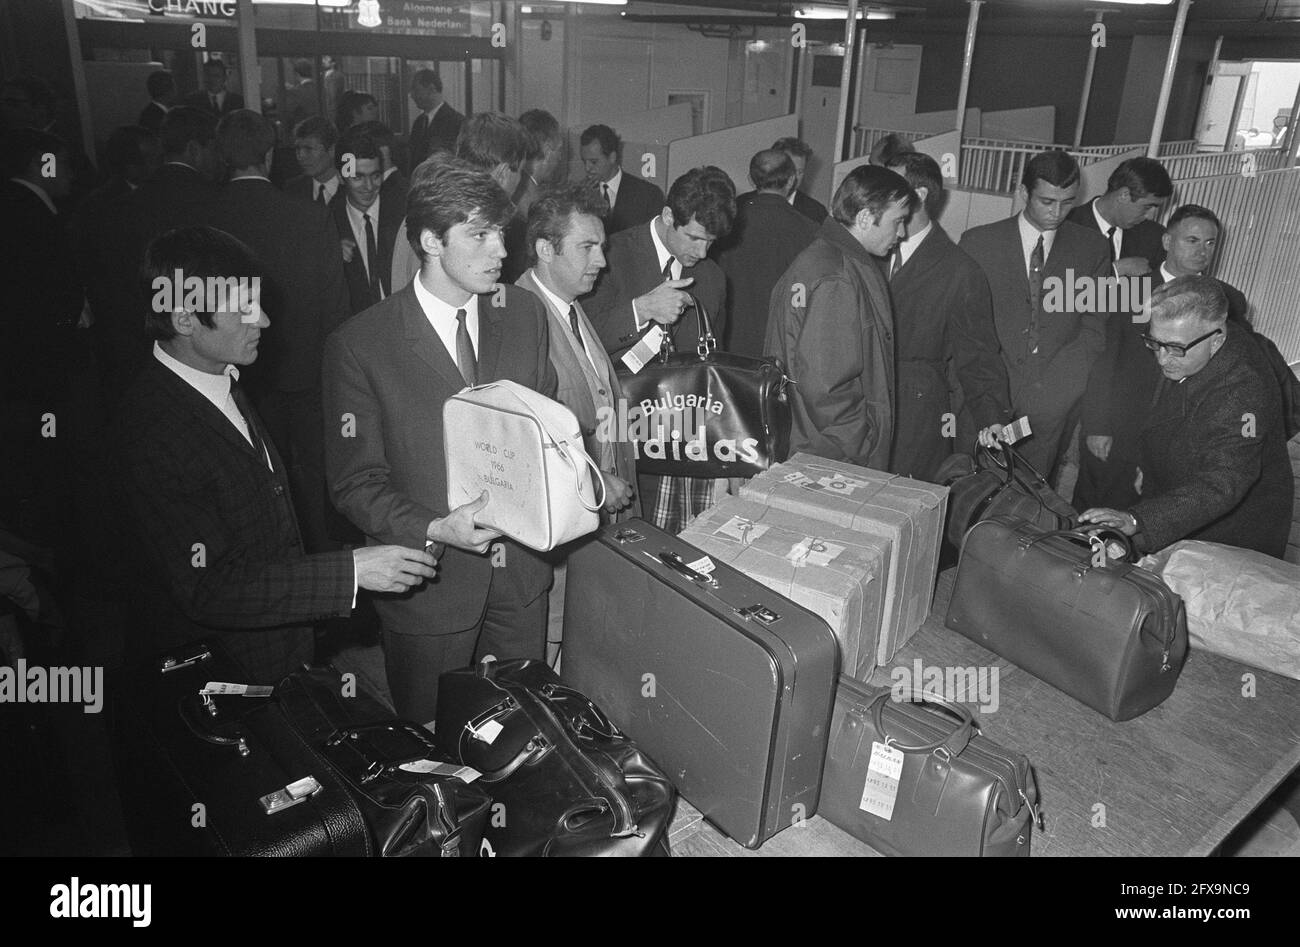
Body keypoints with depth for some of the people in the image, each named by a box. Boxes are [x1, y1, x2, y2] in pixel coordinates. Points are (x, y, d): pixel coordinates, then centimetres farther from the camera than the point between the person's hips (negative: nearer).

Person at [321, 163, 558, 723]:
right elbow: (354, 482, -10)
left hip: (521, 569, 4)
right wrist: (434, 530, -25)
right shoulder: (359, 345, -13)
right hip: (430, 581, -3)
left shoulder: (526, 314, 1)